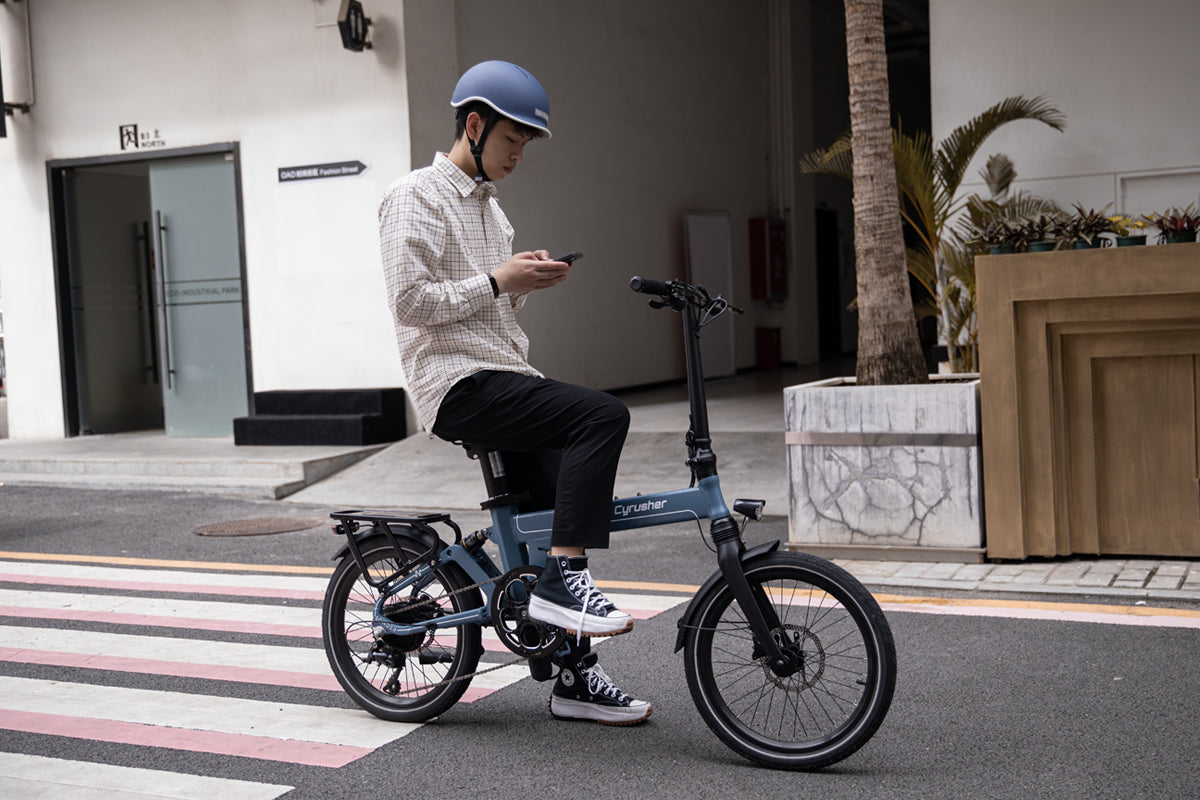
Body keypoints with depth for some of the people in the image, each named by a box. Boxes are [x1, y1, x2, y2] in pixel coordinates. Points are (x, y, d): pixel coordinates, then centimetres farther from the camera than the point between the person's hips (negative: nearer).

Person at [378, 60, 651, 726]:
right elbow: (410, 301, -15)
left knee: (567, 511, 5)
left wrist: (529, 279, 7)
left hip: (504, 377, 9)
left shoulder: (487, 204, 23)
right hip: (459, 383, -9)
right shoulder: (417, 196, -5)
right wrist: (499, 280, -13)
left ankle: (575, 678, 14)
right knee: (604, 415, -26)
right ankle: (560, 578, -23)